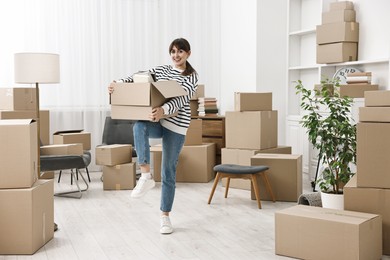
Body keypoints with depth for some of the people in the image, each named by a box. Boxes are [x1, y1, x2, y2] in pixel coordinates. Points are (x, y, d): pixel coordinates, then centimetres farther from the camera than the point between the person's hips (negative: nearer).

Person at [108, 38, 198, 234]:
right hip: (157, 122, 3)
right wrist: (118, 84, -16)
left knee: (168, 172, 1)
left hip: (176, 126, -3)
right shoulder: (161, 70, 11)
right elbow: (137, 79, 3)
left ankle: (165, 216, 16)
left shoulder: (192, 76, -3)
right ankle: (146, 176, -32)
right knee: (139, 125, -35)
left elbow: (181, 99, -20)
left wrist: (163, 110, -39)